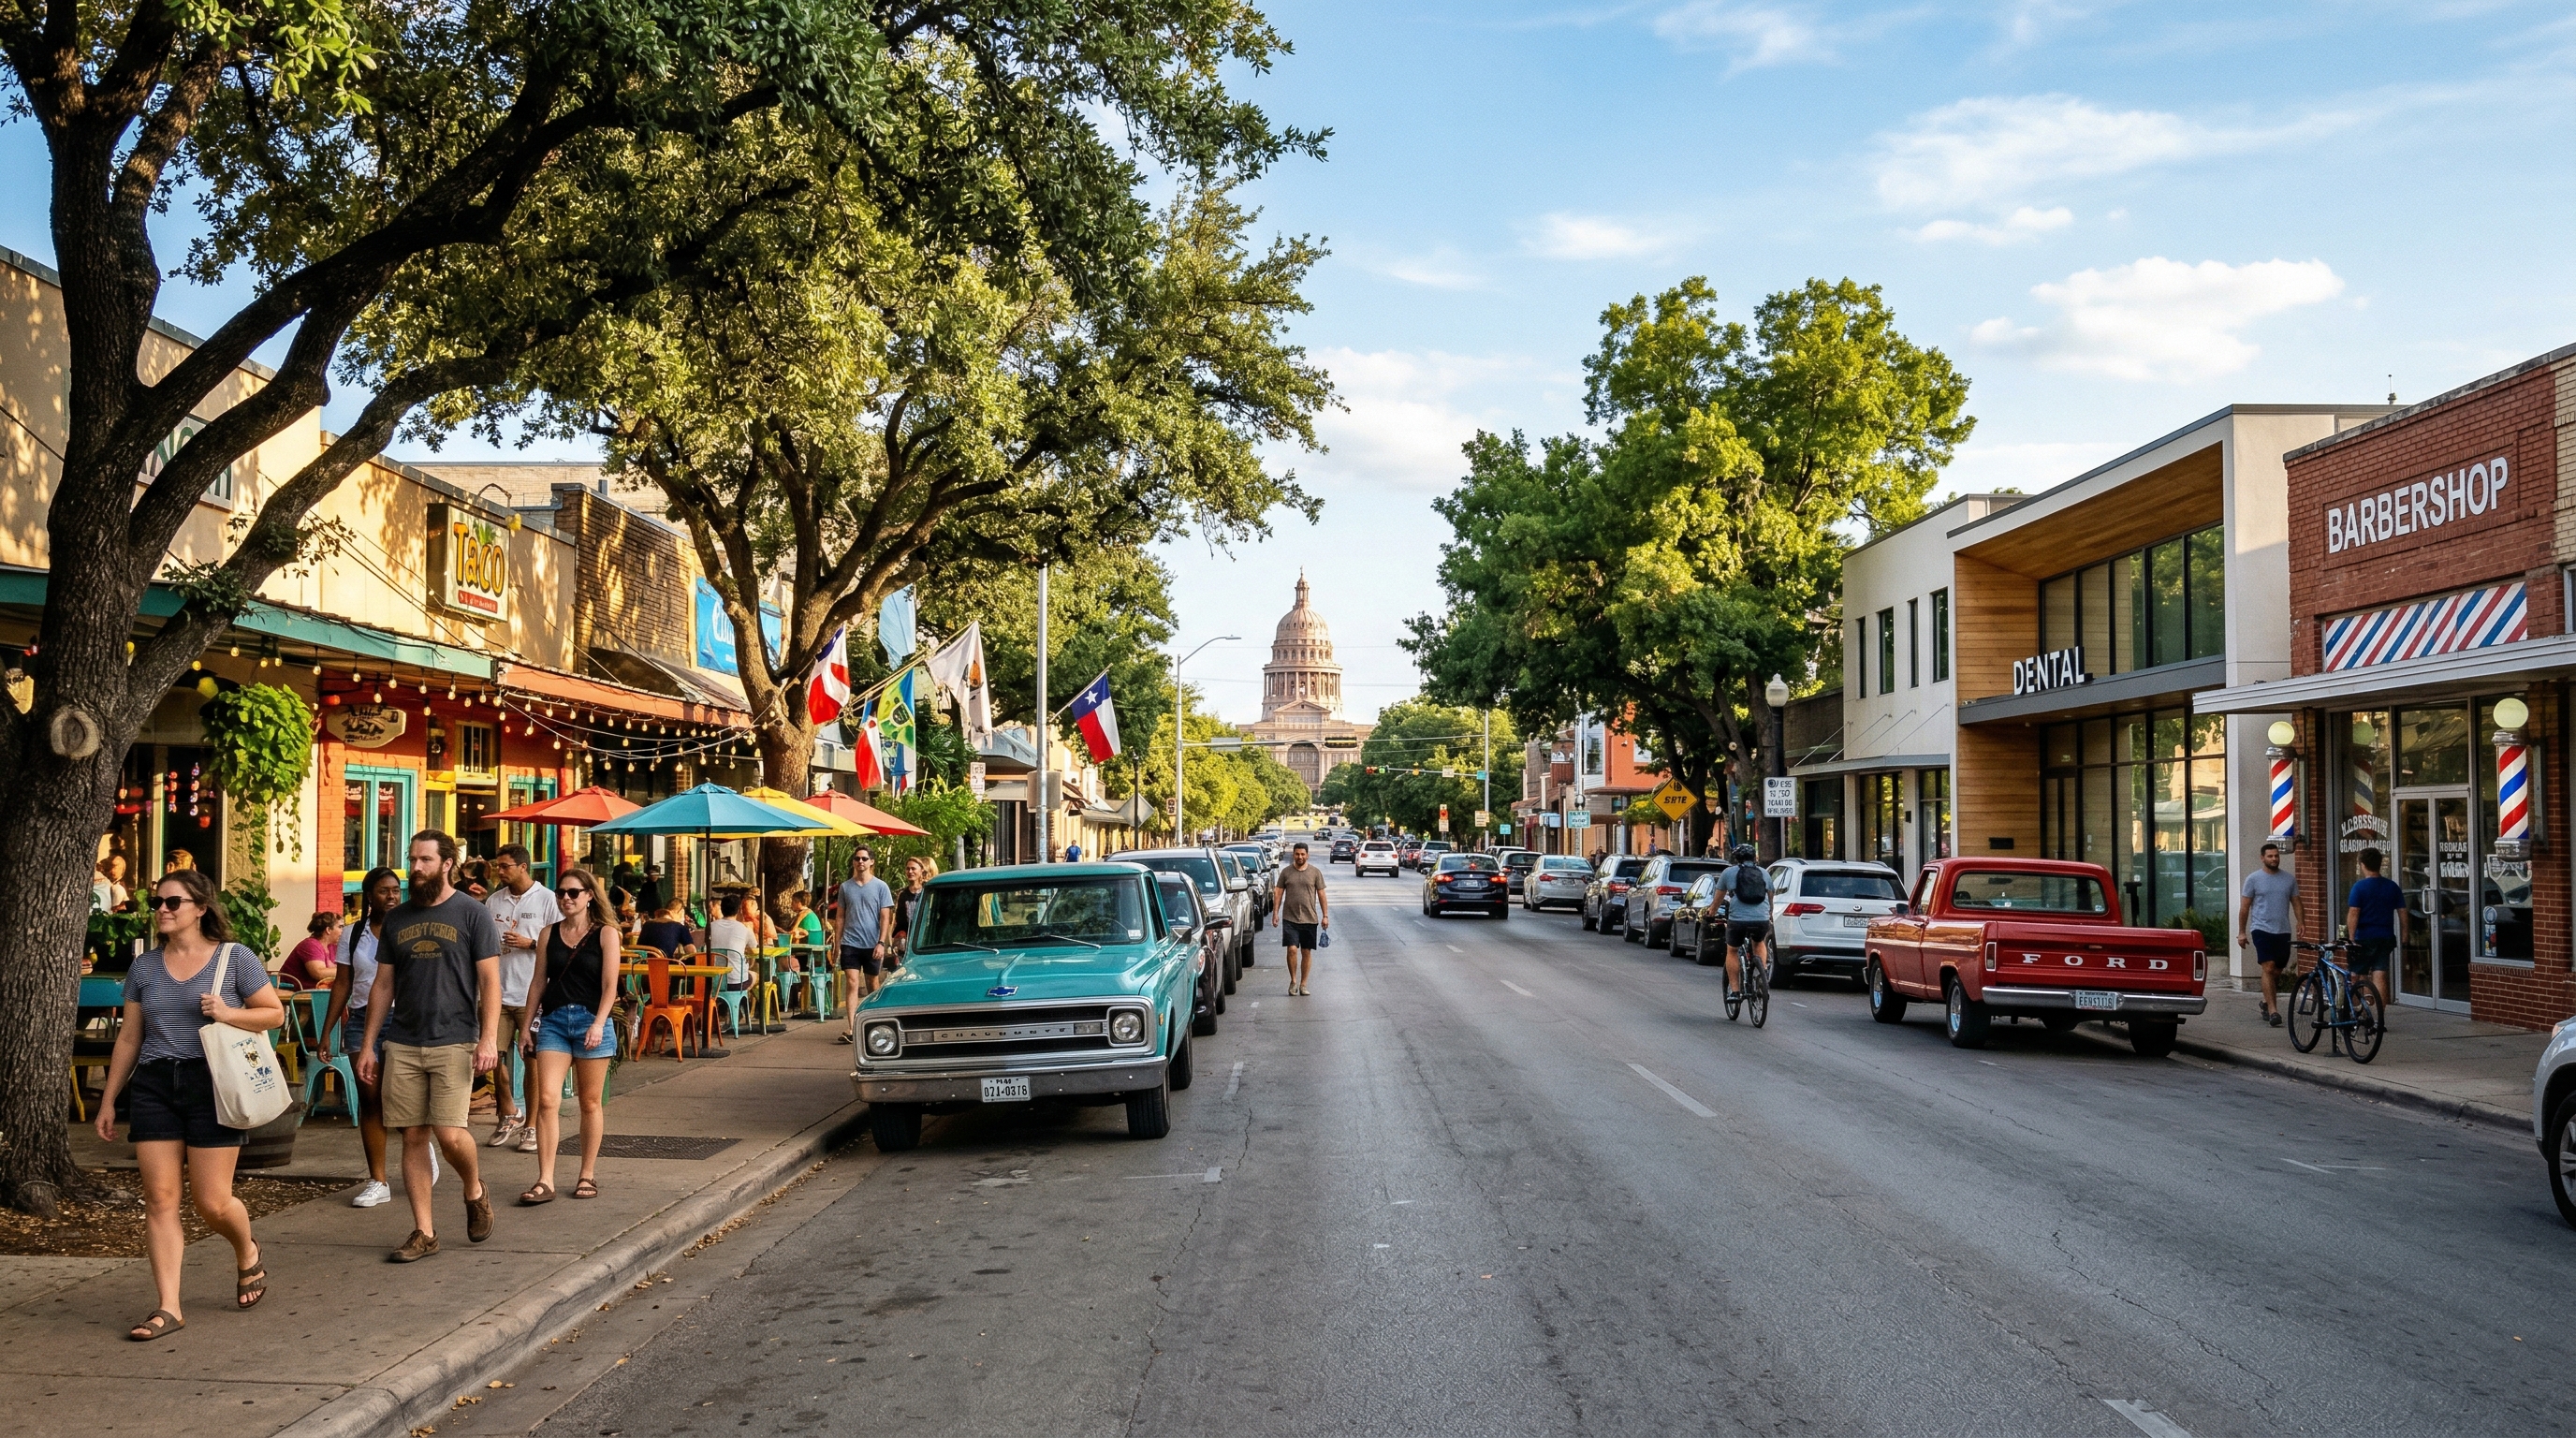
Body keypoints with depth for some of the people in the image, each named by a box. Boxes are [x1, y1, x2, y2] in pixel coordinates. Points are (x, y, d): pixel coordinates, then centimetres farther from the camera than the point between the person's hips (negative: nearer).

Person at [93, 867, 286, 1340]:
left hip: (211, 1085, -4)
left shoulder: (235, 958, 0)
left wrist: (229, 1014, -15)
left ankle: (248, 1257, 30)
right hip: (153, 1087, 4)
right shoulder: (144, 968, 11)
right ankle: (168, 1308, 3)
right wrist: (108, 1100, 15)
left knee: (213, 1203, -2)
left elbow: (275, 1013, 3)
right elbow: (128, 1039, 16)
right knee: (160, 1198, -2)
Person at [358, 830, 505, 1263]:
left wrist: (489, 1038, -14)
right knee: (413, 1138, 4)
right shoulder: (398, 919, 12)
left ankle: (475, 1192, 17)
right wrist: (368, 1046, 10)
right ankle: (424, 1232, 12)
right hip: (402, 1045, 4)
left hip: (454, 1043, -4)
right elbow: (383, 986, 15)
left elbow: (490, 980, -4)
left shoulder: (471, 914, -1)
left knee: (450, 1134, -13)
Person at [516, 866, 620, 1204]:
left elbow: (610, 985, -5)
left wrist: (598, 1024, -16)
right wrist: (526, 1024, 9)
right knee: (547, 1100, -8)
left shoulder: (605, 933, 0)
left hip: (590, 1021, -2)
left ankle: (588, 1176, 16)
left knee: (589, 1102, 6)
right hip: (553, 1020, 2)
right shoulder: (549, 933, 9)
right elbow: (538, 981, 12)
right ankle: (545, 1181, -8)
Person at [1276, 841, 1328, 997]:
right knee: (1292, 949, -11)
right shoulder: (1286, 872, 5)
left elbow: (1321, 895, 6)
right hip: (1290, 918, -1)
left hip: (1310, 919, 1)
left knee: (1306, 952, 4)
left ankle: (1303, 984, 13)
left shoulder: (1315, 872, 4)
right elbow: (1279, 893, 8)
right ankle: (1293, 981, 6)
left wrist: (1325, 915, 1)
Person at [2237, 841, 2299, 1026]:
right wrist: (2241, 932, 1)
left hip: (2283, 931, 4)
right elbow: (2244, 907, 3)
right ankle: (2272, 1011, -17)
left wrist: (2300, 921, -8)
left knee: (2277, 972, 11)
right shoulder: (2254, 879, 1)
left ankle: (2267, 1003, 32)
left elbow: (2296, 902, 11)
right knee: (2268, 969, -14)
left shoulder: (2289, 878, 10)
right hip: (2262, 929, -4)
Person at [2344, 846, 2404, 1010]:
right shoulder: (2392, 887, 6)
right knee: (2380, 977, 2)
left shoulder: (2360, 886, -9)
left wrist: (2352, 939, -11)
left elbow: (2353, 914, -14)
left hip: (2364, 938, -4)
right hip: (2386, 938, 4)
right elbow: (2402, 912, 8)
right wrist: (2403, 935, 17)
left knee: (2356, 977, 8)